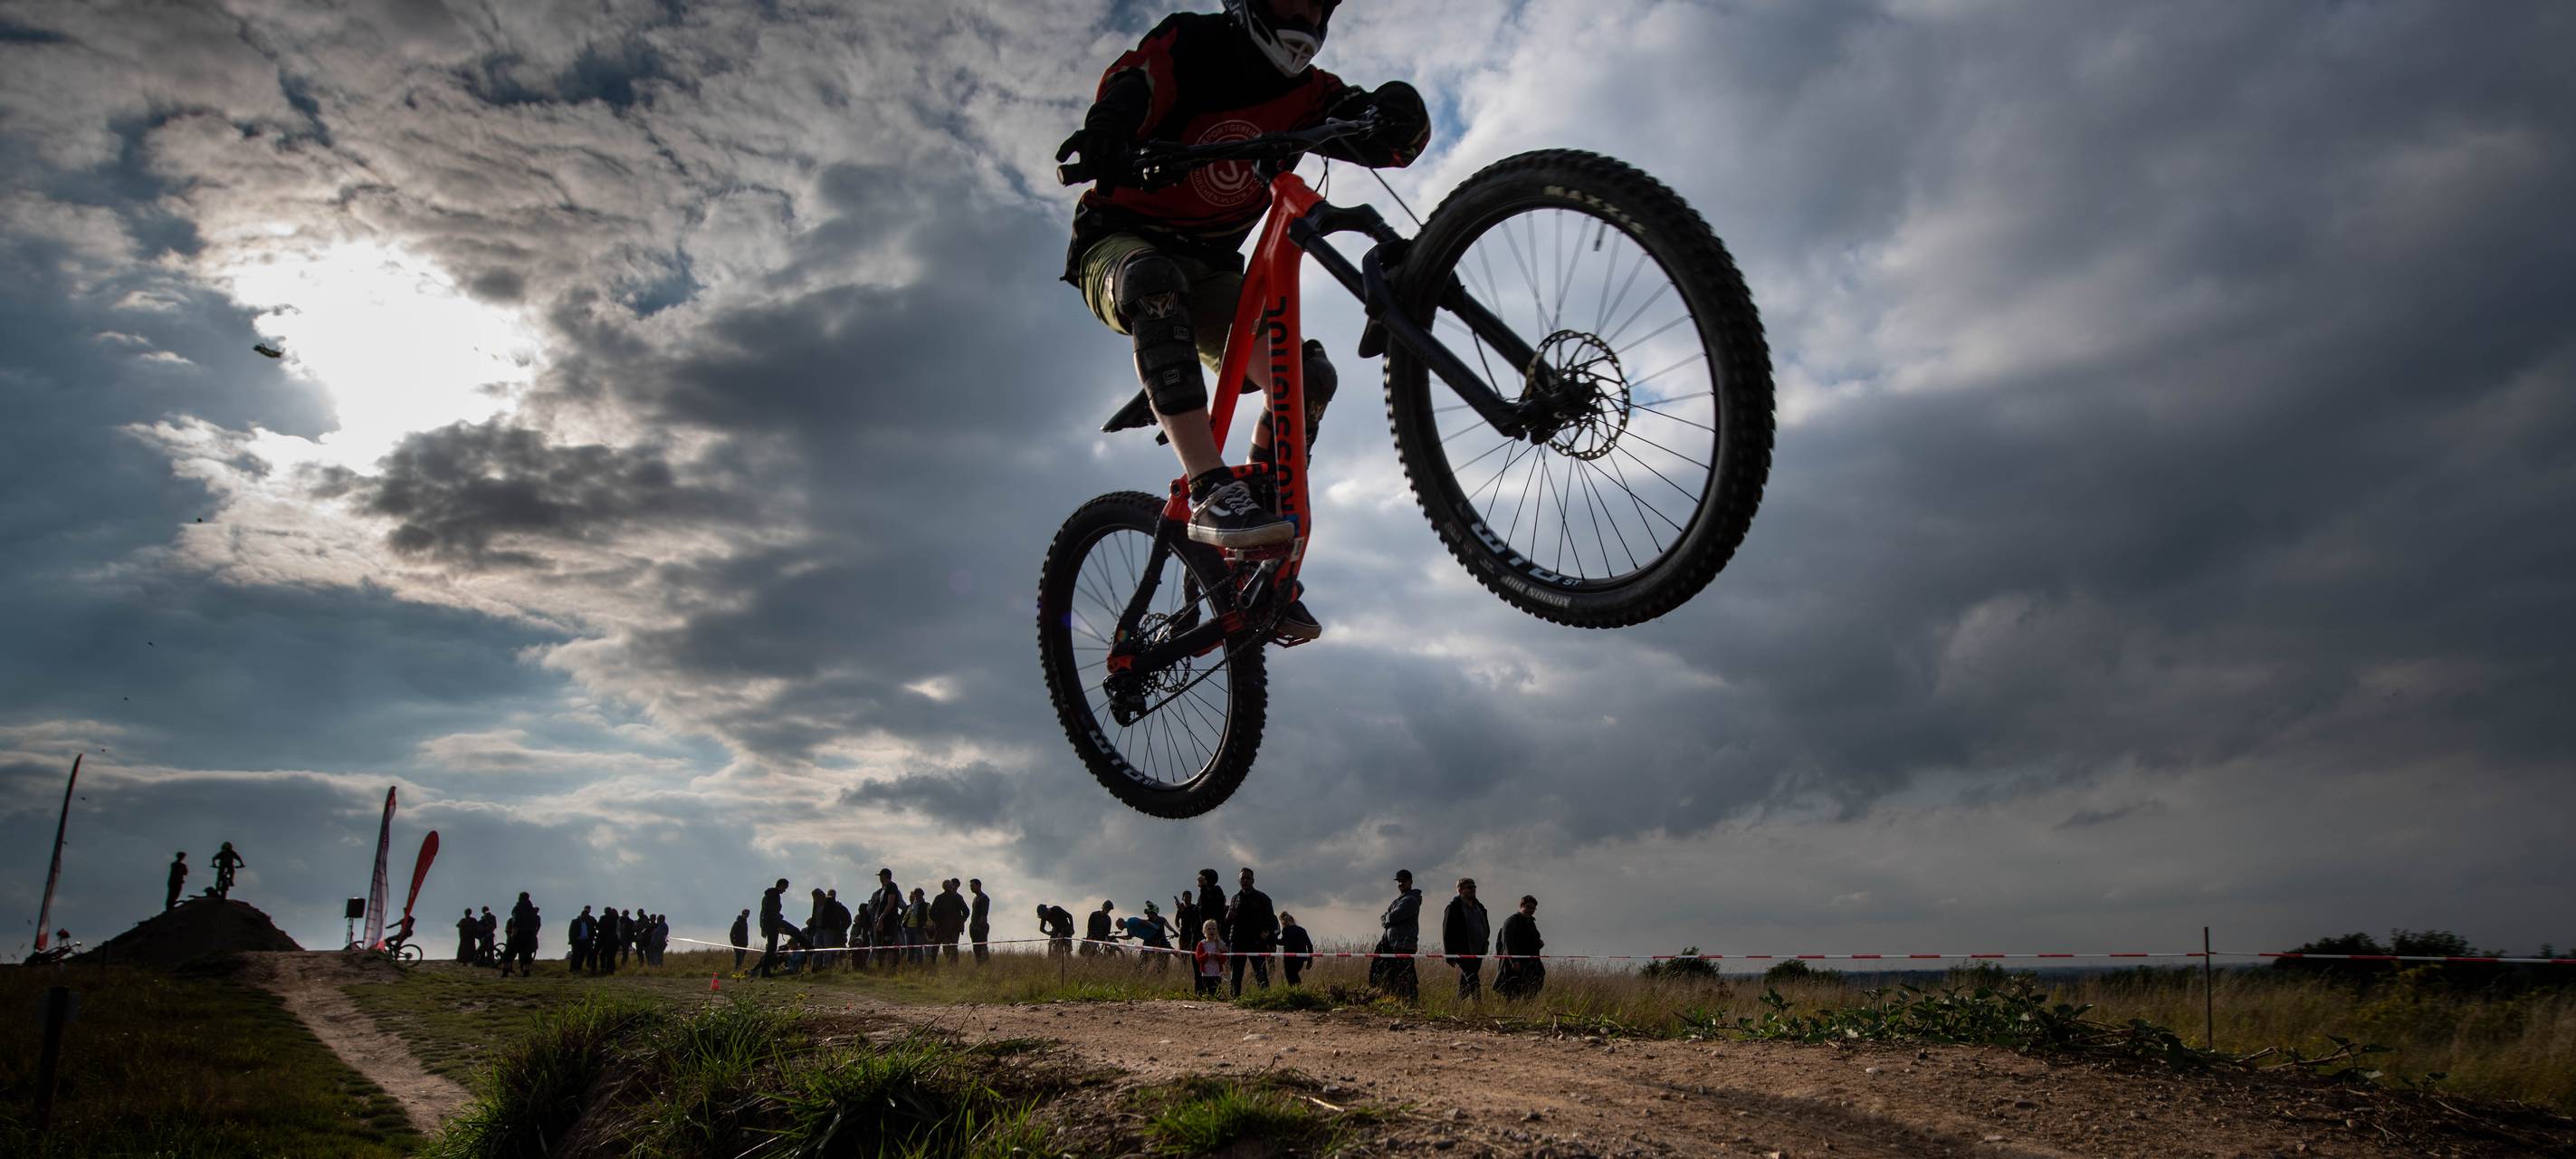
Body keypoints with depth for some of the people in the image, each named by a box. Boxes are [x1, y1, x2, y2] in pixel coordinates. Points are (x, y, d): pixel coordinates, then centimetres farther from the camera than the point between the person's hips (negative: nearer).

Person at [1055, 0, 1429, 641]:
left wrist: (1397, 111, -37)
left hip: (1209, 268, 5)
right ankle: (1212, 490, -51)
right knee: (1155, 279, -42)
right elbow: (1125, 93, -29)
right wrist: (1103, 135, -54)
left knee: (1309, 373, -17)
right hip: (1120, 243, -5)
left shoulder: (1304, 91, 2)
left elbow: (1401, 138, -11)